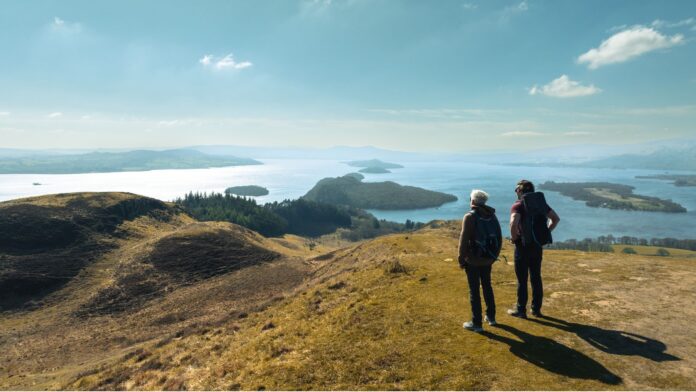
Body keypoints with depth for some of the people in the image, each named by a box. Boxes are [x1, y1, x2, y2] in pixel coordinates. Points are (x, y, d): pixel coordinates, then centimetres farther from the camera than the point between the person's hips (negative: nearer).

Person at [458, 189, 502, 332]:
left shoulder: (470, 217, -14)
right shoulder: (492, 216, 6)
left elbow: (464, 240, -17)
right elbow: (499, 238, 11)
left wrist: (461, 259, -8)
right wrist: (494, 256, 19)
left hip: (473, 260, -6)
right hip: (487, 259, 7)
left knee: (474, 290, 1)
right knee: (487, 286, 21)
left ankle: (476, 323, 7)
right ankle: (491, 317, 31)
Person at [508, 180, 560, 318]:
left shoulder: (518, 205, -13)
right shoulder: (540, 203, 6)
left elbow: (513, 223, -29)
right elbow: (556, 219, 13)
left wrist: (514, 237, -13)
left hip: (523, 246, -6)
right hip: (538, 246, 6)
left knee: (522, 280, 3)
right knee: (536, 278, 14)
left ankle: (520, 310, 12)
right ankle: (536, 309, 23)